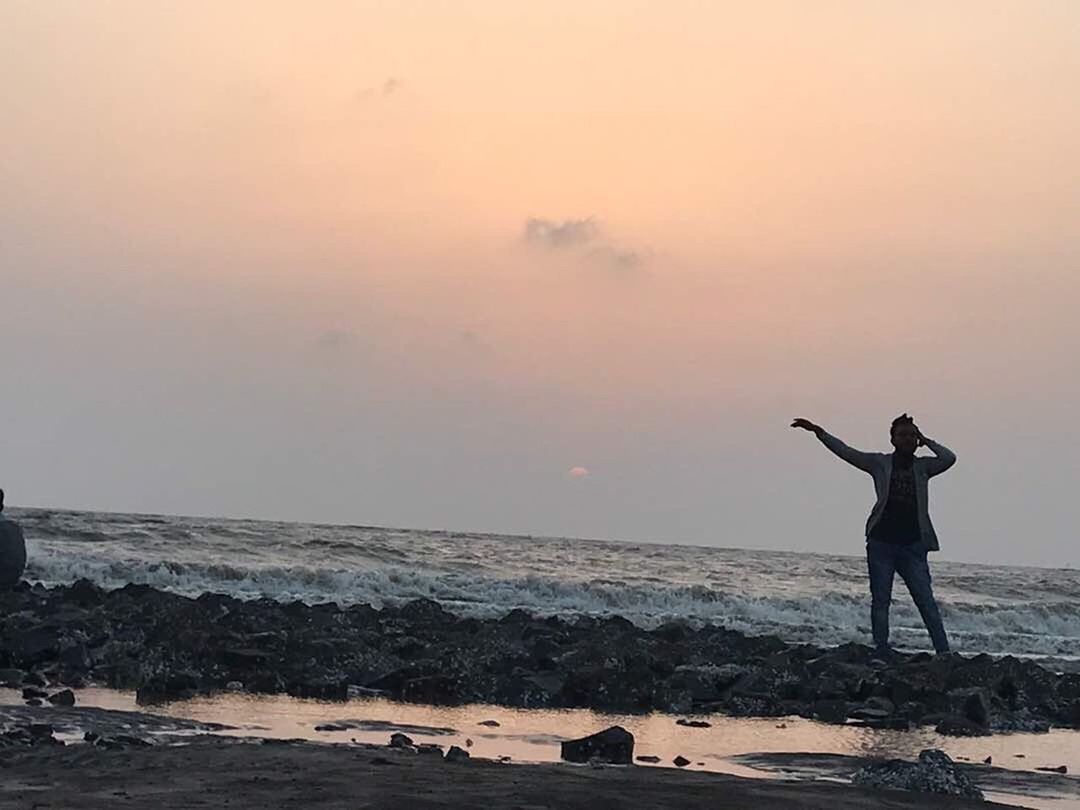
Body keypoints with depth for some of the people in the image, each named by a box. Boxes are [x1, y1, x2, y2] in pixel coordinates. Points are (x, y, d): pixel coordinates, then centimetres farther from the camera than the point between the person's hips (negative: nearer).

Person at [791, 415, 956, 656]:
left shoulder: (922, 466, 9)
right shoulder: (880, 463, 6)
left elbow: (949, 458, -7)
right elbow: (846, 452, 2)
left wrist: (926, 442, 2)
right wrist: (818, 431, -4)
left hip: (913, 546, 0)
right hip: (881, 543, 0)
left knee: (927, 602, -3)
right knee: (880, 602, 2)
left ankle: (944, 653, -1)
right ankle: (882, 655, 7)